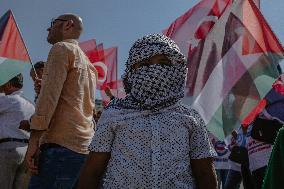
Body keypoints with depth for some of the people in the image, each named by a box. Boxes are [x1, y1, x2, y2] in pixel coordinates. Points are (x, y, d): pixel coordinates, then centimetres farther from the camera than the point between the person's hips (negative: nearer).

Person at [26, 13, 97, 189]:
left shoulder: (63, 48, 4)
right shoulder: (88, 64, 30)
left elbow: (50, 94, -10)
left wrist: (34, 138, -15)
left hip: (62, 143, -9)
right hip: (84, 146, 9)